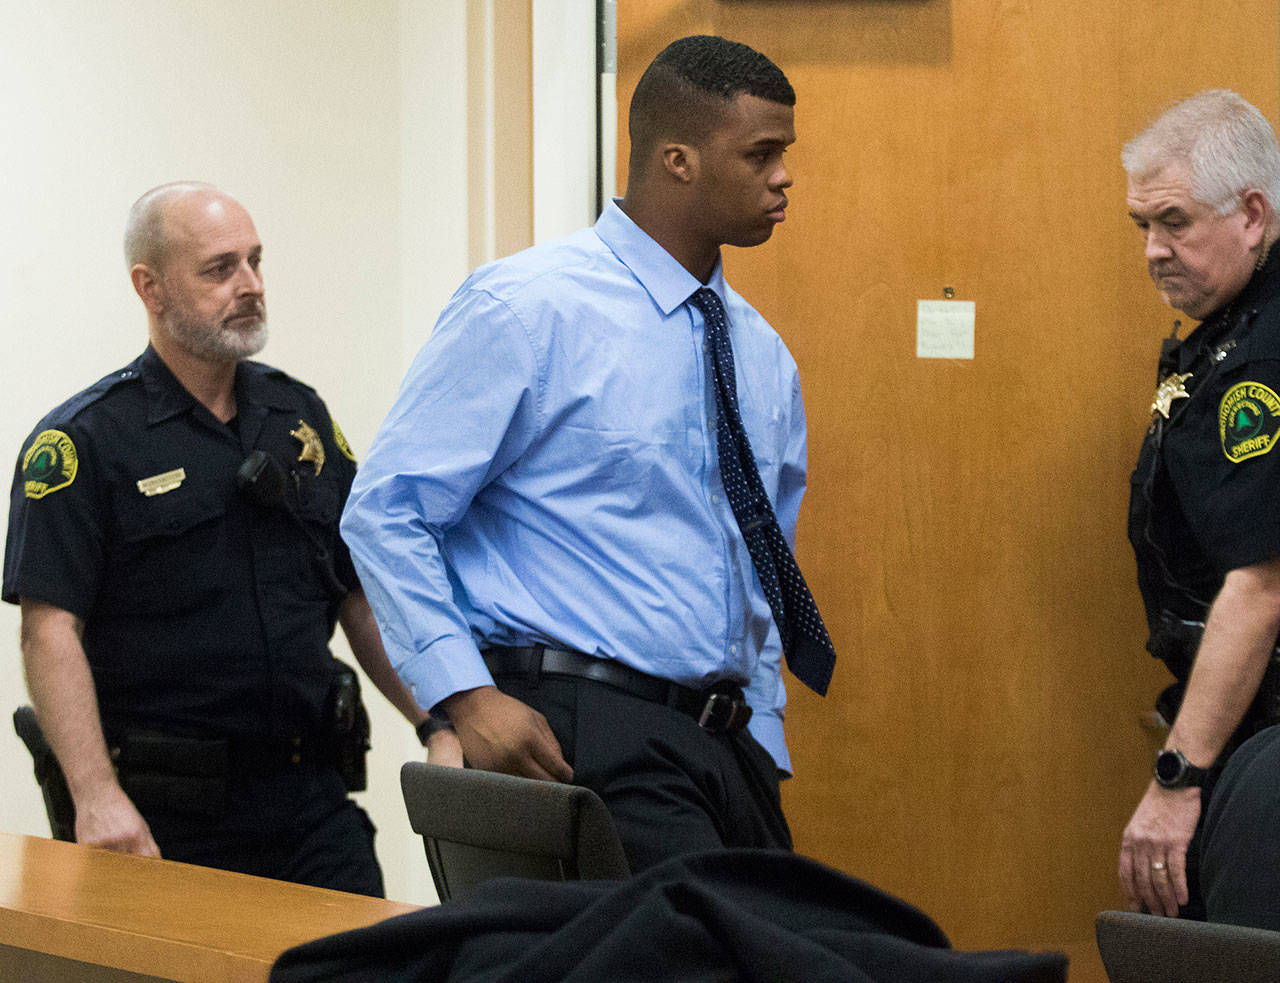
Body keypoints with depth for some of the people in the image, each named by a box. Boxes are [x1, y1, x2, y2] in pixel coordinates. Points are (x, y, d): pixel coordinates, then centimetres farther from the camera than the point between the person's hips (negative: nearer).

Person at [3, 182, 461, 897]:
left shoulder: (302, 416, 14)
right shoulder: (84, 442, -5)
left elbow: (365, 596, 19)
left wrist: (440, 724, 7)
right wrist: (97, 797, -23)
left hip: (313, 797, 5)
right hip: (165, 816, -5)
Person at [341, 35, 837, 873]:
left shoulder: (764, 358, 15)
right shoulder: (526, 309, -5)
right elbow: (385, 512, -8)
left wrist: (762, 755, 16)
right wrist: (468, 697, -17)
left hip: (730, 741, 7)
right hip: (578, 735, -7)